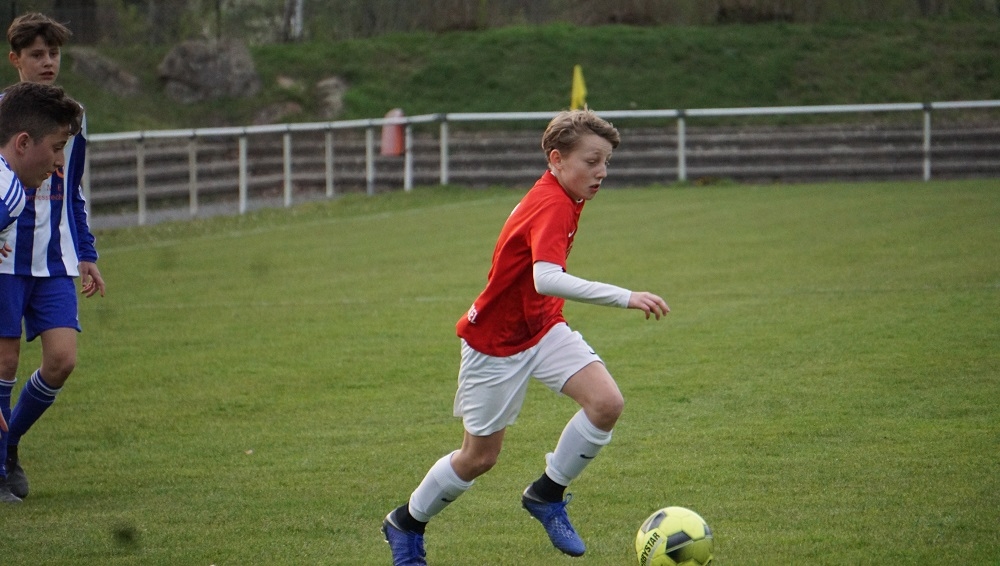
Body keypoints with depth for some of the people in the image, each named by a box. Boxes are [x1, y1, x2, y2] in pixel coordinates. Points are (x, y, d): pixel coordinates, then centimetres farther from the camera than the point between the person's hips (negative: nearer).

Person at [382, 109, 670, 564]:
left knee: (607, 403, -15)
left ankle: (546, 494, 5)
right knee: (480, 456, 6)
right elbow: (547, 279, -46)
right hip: (494, 342, -8)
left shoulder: (560, 198, 0)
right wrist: (625, 298, -51)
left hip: (543, 328, 8)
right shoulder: (552, 206, -29)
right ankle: (406, 523, 31)